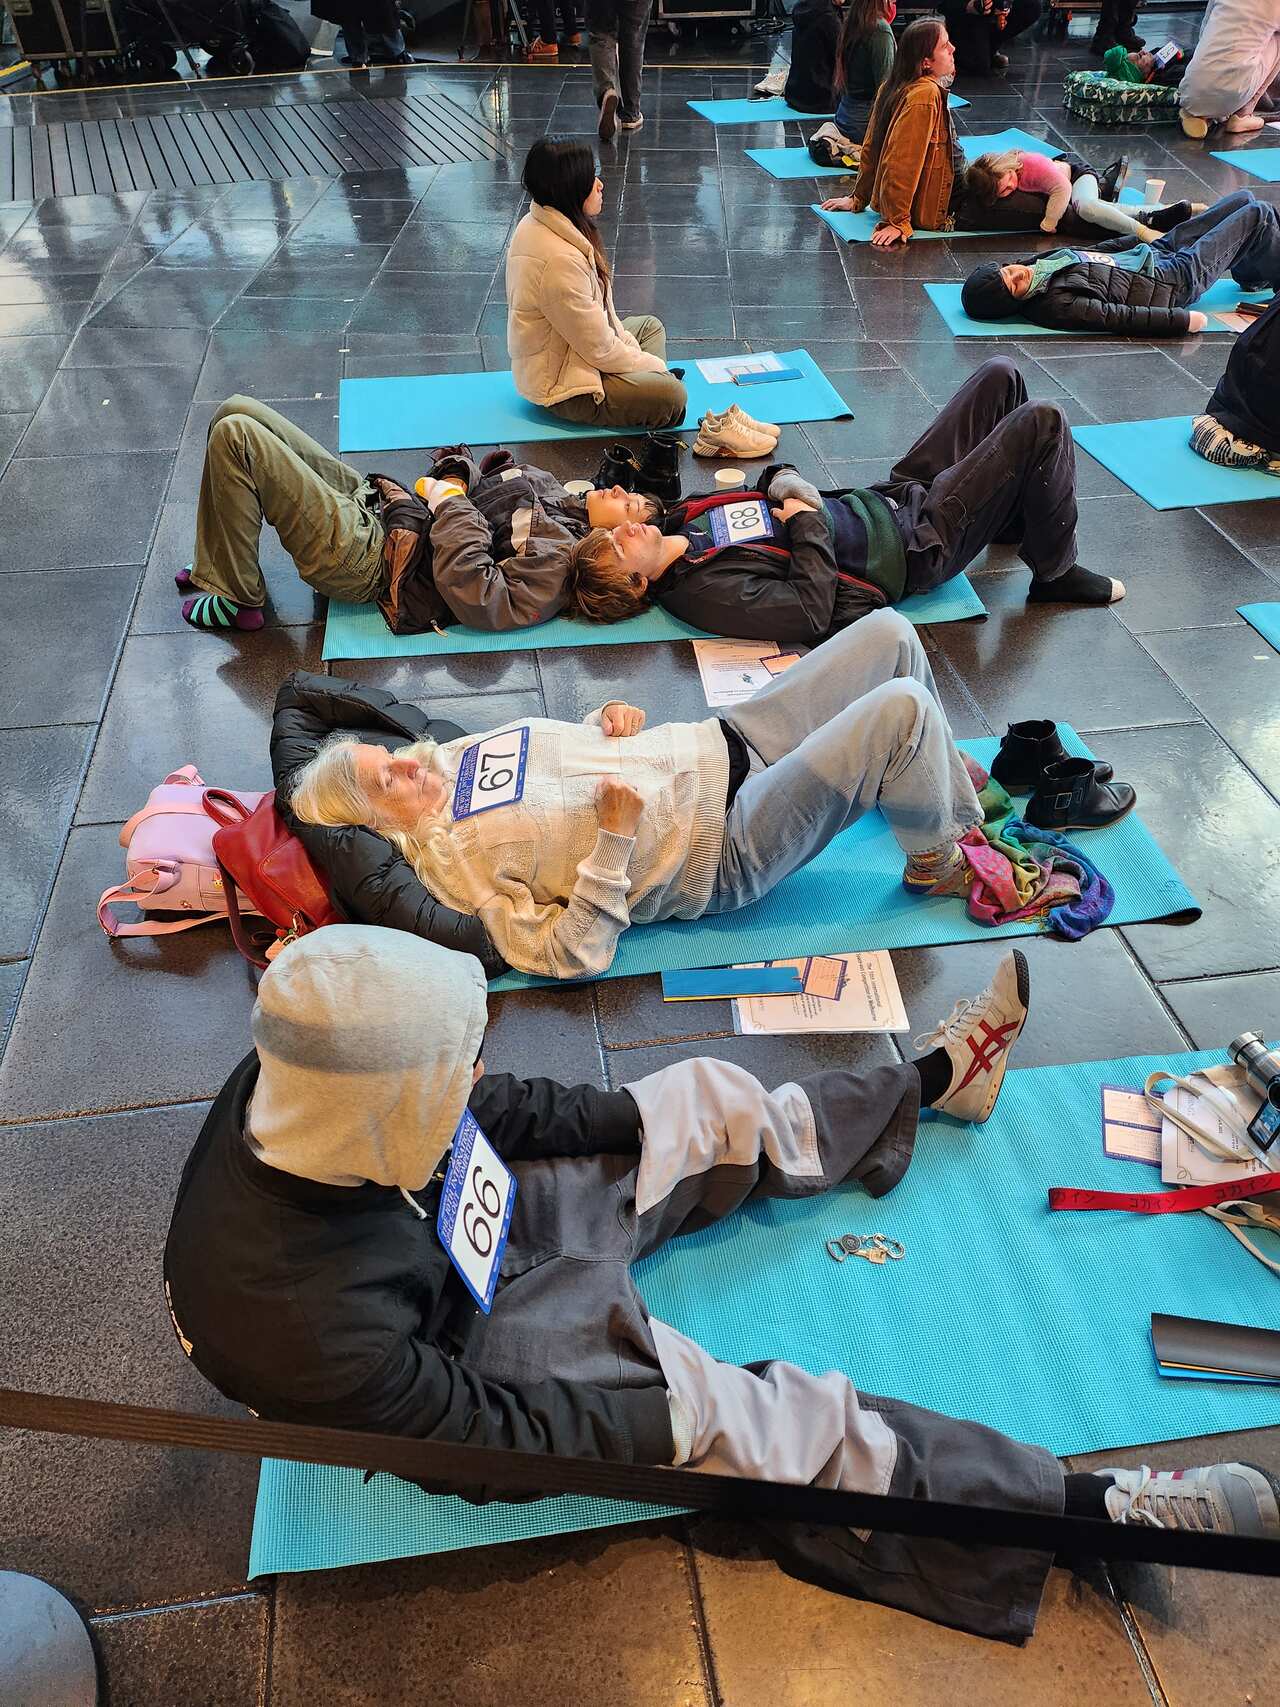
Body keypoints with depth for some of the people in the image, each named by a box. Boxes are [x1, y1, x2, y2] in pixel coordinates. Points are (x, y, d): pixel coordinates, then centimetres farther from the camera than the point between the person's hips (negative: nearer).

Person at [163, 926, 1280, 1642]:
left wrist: (649, 1119, -4)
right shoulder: (309, 1320, -40)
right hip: (463, 1364, -6)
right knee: (791, 1424, -13)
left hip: (471, 1233, 7)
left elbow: (486, 1113, -5)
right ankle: (1100, 1509, 3)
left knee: (711, 1103, 4)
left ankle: (937, 1077, 28)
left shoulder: (294, 1081, -22)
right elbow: (488, 1431, -26)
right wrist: (675, 1414, -17)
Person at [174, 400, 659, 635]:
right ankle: (220, 568, 17)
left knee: (236, 436, -19)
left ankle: (237, 600, -3)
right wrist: (454, 476, -3)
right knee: (237, 412, 5)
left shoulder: (556, 560, -16)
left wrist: (450, 502, -20)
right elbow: (464, 469, 22)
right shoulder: (548, 485, 10)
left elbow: (477, 597, -30)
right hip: (373, 495, 9)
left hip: (365, 558, -9)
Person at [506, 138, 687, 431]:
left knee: (650, 325, 26)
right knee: (672, 395, -25)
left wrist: (630, 346, 5)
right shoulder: (559, 259, -30)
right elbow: (599, 350, -24)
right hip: (561, 386, -11)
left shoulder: (535, 225, 1)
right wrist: (654, 365, -10)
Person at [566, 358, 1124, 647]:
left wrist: (784, 483, -9)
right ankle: (1054, 573, 6)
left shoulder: (680, 522, 1)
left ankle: (1018, 515, 29)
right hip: (919, 546, -9)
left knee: (999, 374, 12)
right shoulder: (706, 591, -26)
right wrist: (808, 523, -22)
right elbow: (811, 613, -32)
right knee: (1042, 423, -14)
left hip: (884, 499, 9)